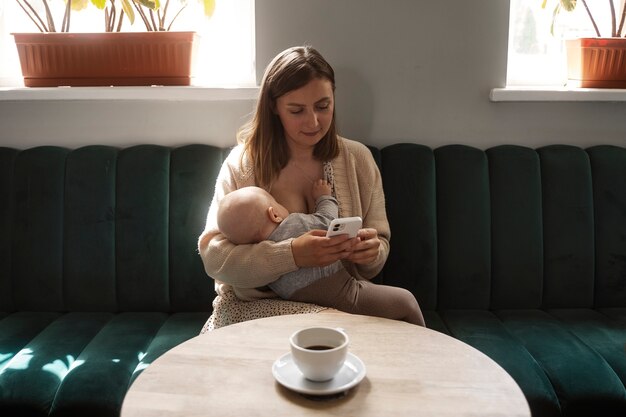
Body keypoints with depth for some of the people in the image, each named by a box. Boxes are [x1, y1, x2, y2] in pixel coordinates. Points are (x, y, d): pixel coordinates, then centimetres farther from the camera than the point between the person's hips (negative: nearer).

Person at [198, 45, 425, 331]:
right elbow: (213, 256, -15)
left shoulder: (358, 159, 2)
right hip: (257, 305, -4)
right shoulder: (242, 163, -6)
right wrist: (292, 255, -31)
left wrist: (371, 251, -19)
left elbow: (380, 248, 6)